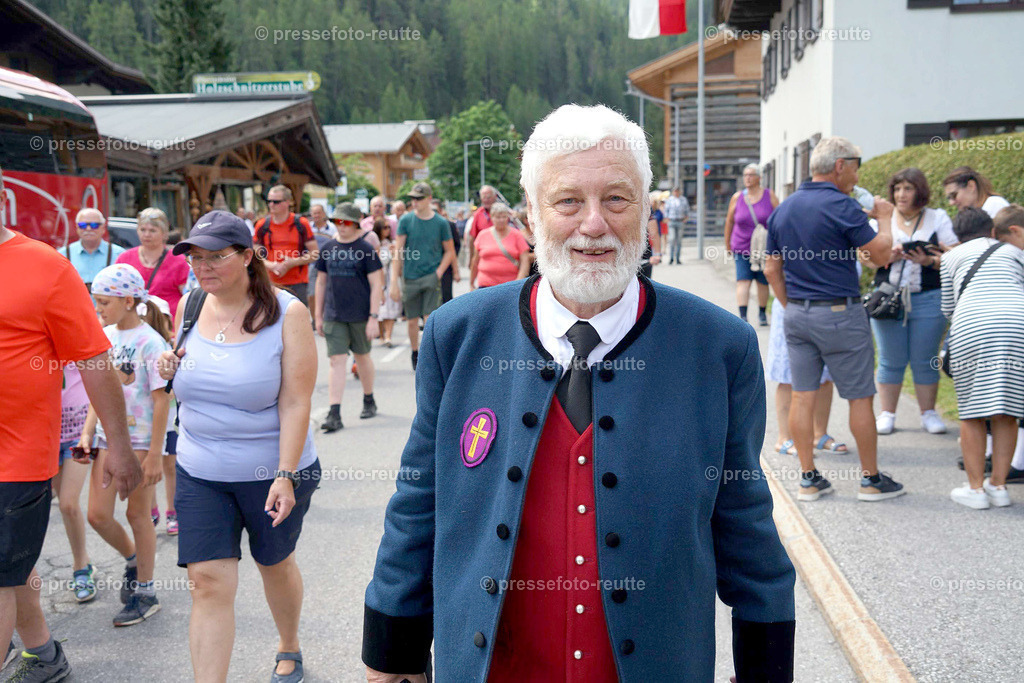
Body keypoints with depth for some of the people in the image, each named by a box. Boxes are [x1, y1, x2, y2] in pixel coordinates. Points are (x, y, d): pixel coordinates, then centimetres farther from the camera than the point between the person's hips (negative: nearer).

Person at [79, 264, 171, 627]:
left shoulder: (150, 341, -14)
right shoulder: (105, 336, 6)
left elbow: (161, 399, -14)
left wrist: (154, 454, -15)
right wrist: (87, 432, 4)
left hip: (140, 439, -6)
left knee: (137, 514, 4)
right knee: (98, 515, 6)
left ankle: (145, 591, 19)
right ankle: (133, 557, 34)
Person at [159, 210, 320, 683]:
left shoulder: (286, 313, -12)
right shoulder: (191, 306, 1)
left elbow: (295, 403, -16)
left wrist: (284, 475, -22)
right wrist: (171, 368, -6)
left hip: (272, 470, -3)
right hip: (200, 473, 3)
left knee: (275, 563, 18)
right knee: (208, 582, -4)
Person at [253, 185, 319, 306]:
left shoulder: (301, 224, 0)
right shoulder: (262, 226, 7)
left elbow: (314, 254, 0)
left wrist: (293, 262, -14)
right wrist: (270, 265, -8)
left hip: (297, 284, -2)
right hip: (271, 284, 2)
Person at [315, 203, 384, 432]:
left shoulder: (365, 249, -5)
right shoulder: (328, 249, 7)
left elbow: (376, 285, -6)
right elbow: (321, 282, 14)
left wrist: (373, 317, -12)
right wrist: (318, 316, 12)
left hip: (360, 315, -2)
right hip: (333, 316, 2)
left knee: (362, 357, 13)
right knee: (336, 361, -4)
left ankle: (369, 401, 35)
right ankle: (335, 415, -7)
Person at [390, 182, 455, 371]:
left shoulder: (441, 223, -1)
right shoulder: (406, 220, -1)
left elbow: (450, 251, 9)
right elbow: (398, 251, -1)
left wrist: (439, 272, -6)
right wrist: (394, 282, -6)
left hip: (431, 277, -1)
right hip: (410, 278, 1)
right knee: (412, 321, 10)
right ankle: (415, 352, 32)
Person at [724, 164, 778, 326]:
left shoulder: (770, 195, -1)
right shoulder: (737, 197, 2)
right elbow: (729, 222, 11)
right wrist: (727, 245, 14)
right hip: (742, 249, 0)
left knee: (763, 283, 9)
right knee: (743, 281, -12)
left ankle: (762, 314, 28)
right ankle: (743, 316, -18)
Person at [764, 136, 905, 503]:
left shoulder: (783, 209, 8)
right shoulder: (842, 206, -13)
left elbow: (772, 269, 12)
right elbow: (880, 255, -10)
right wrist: (884, 218, 6)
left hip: (797, 314, 7)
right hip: (840, 314, -6)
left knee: (802, 395, 7)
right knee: (860, 397, 5)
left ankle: (808, 479, 12)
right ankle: (871, 479, 15)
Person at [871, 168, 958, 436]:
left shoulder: (938, 218, 7)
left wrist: (929, 261, -18)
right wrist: (888, 256, -16)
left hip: (928, 300, -1)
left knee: (925, 360, 3)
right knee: (891, 360, 4)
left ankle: (928, 413, 14)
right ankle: (887, 414, 12)